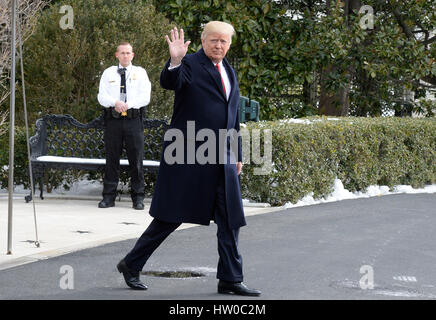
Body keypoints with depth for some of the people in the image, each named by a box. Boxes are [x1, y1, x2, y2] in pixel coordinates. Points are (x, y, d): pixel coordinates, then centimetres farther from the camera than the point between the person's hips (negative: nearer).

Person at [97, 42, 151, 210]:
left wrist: (128, 104, -14)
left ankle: (138, 197, 3)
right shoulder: (108, 73, 13)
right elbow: (101, 97, 3)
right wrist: (115, 103, -16)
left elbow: (145, 97, 0)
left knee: (136, 159, -1)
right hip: (113, 119, 1)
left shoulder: (140, 72, 10)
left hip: (134, 119, -1)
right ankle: (109, 196, 7)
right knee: (112, 158, 2)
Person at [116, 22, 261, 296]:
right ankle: (131, 264, 14)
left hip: (223, 159, 7)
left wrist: (238, 155, 23)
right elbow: (169, 82, -27)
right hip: (188, 157, -7)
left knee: (231, 220, 5)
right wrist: (175, 61, -46)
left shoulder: (230, 72, 18)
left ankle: (230, 279, 12)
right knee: (171, 217, -1)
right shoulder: (190, 65, -6)